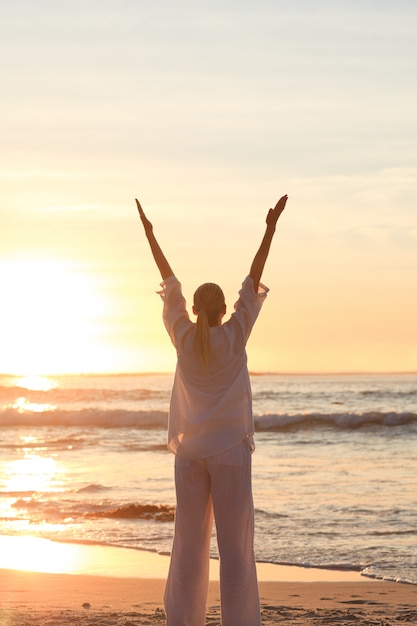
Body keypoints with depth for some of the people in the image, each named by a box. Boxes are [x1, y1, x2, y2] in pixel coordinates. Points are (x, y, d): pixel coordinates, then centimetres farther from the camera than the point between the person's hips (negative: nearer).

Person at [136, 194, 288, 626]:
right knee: (235, 541, -4)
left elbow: (170, 283, 8)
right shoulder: (234, 336, -5)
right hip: (229, 448, -3)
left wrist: (149, 235, 18)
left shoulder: (183, 337, 1)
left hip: (190, 449, 3)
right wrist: (270, 229, 0)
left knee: (189, 540, 6)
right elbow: (253, 282, -3)